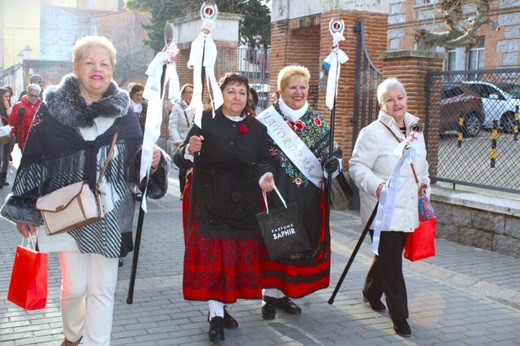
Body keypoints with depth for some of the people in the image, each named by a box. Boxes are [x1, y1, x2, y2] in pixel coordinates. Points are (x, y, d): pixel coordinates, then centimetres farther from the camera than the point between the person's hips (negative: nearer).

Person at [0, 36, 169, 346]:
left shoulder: (123, 111, 1)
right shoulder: (54, 106, -3)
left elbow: (137, 162, 4)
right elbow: (34, 158, 0)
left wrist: (154, 160, -19)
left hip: (109, 213, 1)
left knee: (103, 290, 5)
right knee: (74, 286, 5)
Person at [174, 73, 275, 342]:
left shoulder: (257, 128, 4)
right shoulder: (206, 120, -5)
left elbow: (262, 162, 2)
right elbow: (180, 160, -8)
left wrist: (264, 176, -20)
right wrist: (189, 151, -30)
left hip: (243, 202, 3)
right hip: (208, 199, -3)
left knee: (238, 255, 7)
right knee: (211, 255, -4)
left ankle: (220, 307, 24)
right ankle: (216, 314, 3)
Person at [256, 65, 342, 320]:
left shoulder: (318, 122, 8)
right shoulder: (267, 119, -2)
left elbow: (330, 155, 10)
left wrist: (333, 163, -11)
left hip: (308, 195, 4)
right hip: (275, 193, -3)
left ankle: (284, 293, 24)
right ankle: (270, 294, 16)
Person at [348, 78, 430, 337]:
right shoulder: (372, 132, -12)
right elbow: (357, 166, -14)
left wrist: (424, 183, 13)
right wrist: (376, 186, -28)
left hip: (408, 211, 7)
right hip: (383, 212, -7)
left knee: (389, 258, 20)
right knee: (391, 264, -3)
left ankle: (371, 293, 42)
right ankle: (399, 315, 8)